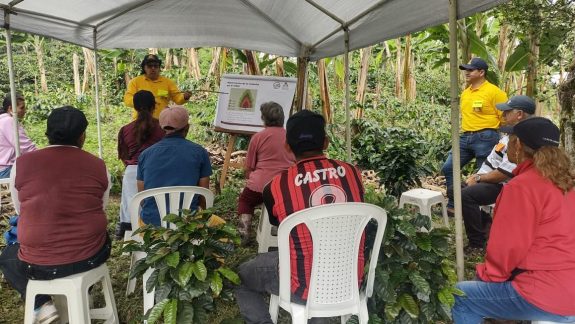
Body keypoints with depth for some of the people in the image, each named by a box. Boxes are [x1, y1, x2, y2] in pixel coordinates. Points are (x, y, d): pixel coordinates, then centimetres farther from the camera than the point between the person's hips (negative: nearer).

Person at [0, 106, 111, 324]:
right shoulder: (98, 166, -5)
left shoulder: (22, 164, -6)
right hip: (91, 257, 1)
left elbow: (20, 210, 9)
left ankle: (41, 305, 12)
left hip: (39, 264, -1)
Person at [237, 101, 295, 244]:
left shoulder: (258, 137, 1)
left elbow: (247, 170, 4)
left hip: (261, 185, -2)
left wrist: (252, 180, 22)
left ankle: (244, 230, 9)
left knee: (245, 200, 24)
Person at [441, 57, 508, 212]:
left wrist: (490, 130, -8)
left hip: (485, 138, -7)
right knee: (448, 168, 2)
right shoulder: (465, 92, 14)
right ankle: (453, 204, 12)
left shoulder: (494, 92, -8)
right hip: (465, 137, 7)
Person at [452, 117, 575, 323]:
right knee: (483, 282, 25)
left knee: (459, 298, 0)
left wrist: (488, 273, 3)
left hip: (547, 297, -9)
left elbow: (508, 246, -16)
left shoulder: (522, 186, -19)